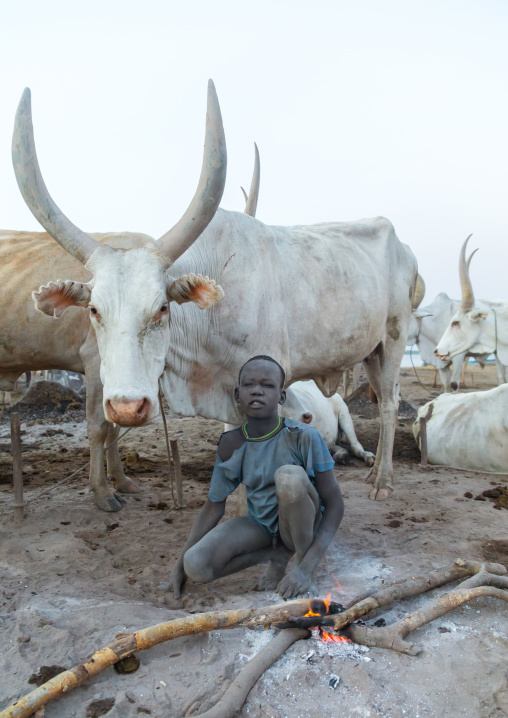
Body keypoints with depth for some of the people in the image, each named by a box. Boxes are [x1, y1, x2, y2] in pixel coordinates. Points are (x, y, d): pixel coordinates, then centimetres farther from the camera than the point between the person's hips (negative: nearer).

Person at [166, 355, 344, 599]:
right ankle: (277, 554, -1)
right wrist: (179, 567, 1)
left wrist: (307, 567, -27)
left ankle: (301, 558, -11)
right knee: (196, 566, -22)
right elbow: (213, 508, 1)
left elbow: (334, 504, -18)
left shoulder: (303, 437, -20)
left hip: (300, 523, -3)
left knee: (290, 475, -35)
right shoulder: (230, 446, -9)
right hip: (260, 524, 4)